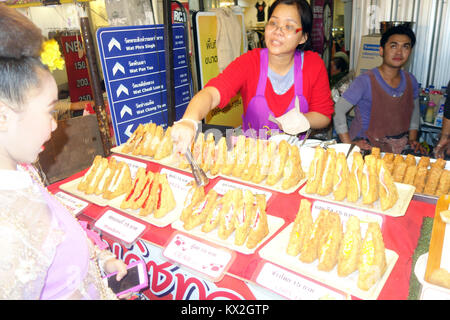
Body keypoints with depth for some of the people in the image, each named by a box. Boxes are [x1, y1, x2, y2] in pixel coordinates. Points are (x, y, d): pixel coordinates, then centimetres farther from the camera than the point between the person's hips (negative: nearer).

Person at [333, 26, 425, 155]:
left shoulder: (411, 81, 7)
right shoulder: (365, 81, -13)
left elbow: (414, 111, 22)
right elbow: (338, 110, -15)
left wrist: (412, 140, 10)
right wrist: (348, 144, -19)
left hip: (401, 145, 6)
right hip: (367, 146, -6)